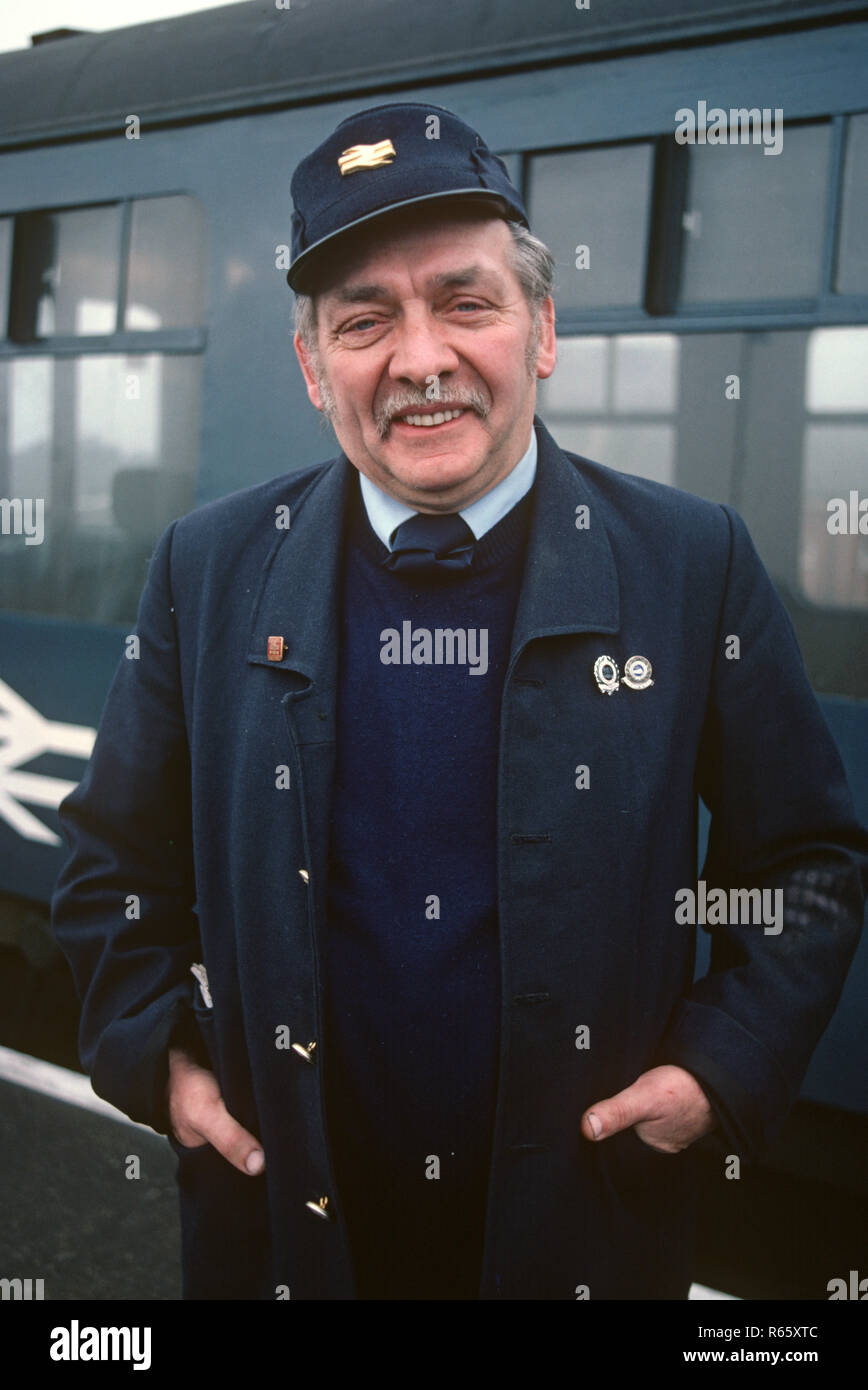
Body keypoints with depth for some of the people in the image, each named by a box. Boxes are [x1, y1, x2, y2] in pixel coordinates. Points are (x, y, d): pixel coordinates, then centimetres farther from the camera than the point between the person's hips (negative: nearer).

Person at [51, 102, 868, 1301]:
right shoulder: (210, 570, -5)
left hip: (589, 1218, 0)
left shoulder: (693, 563, -9)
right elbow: (118, 858, 7)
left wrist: (726, 1066, -10)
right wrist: (156, 1051, -4)